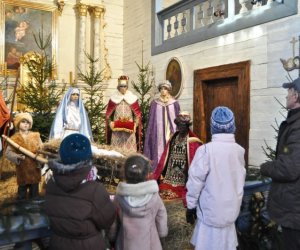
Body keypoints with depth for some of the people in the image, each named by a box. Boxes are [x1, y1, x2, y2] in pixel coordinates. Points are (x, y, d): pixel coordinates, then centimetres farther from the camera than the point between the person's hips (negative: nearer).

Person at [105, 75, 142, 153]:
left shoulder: (133, 98, 5)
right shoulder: (113, 99, 5)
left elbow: (138, 115, 7)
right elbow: (108, 115, 9)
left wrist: (135, 125, -7)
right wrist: (110, 123, -7)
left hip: (129, 130, 0)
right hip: (116, 130, 0)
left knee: (129, 149, -3)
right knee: (116, 150, -2)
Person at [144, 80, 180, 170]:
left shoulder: (175, 103, 6)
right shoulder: (154, 103, 6)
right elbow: (151, 120, 6)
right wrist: (150, 134, 0)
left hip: (171, 133, 0)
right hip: (158, 134, 0)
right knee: (159, 152, -3)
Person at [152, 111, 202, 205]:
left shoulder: (193, 142, -10)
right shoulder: (173, 139, 8)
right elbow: (164, 158, 8)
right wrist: (156, 176, 5)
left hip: (185, 180, -5)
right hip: (170, 178, 5)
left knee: (188, 201, -1)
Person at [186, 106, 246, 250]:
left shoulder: (206, 150, -19)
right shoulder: (240, 150, -3)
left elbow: (196, 181, -14)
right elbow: (240, 180, 8)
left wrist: (190, 206, -2)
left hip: (211, 210, -5)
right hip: (231, 208, 5)